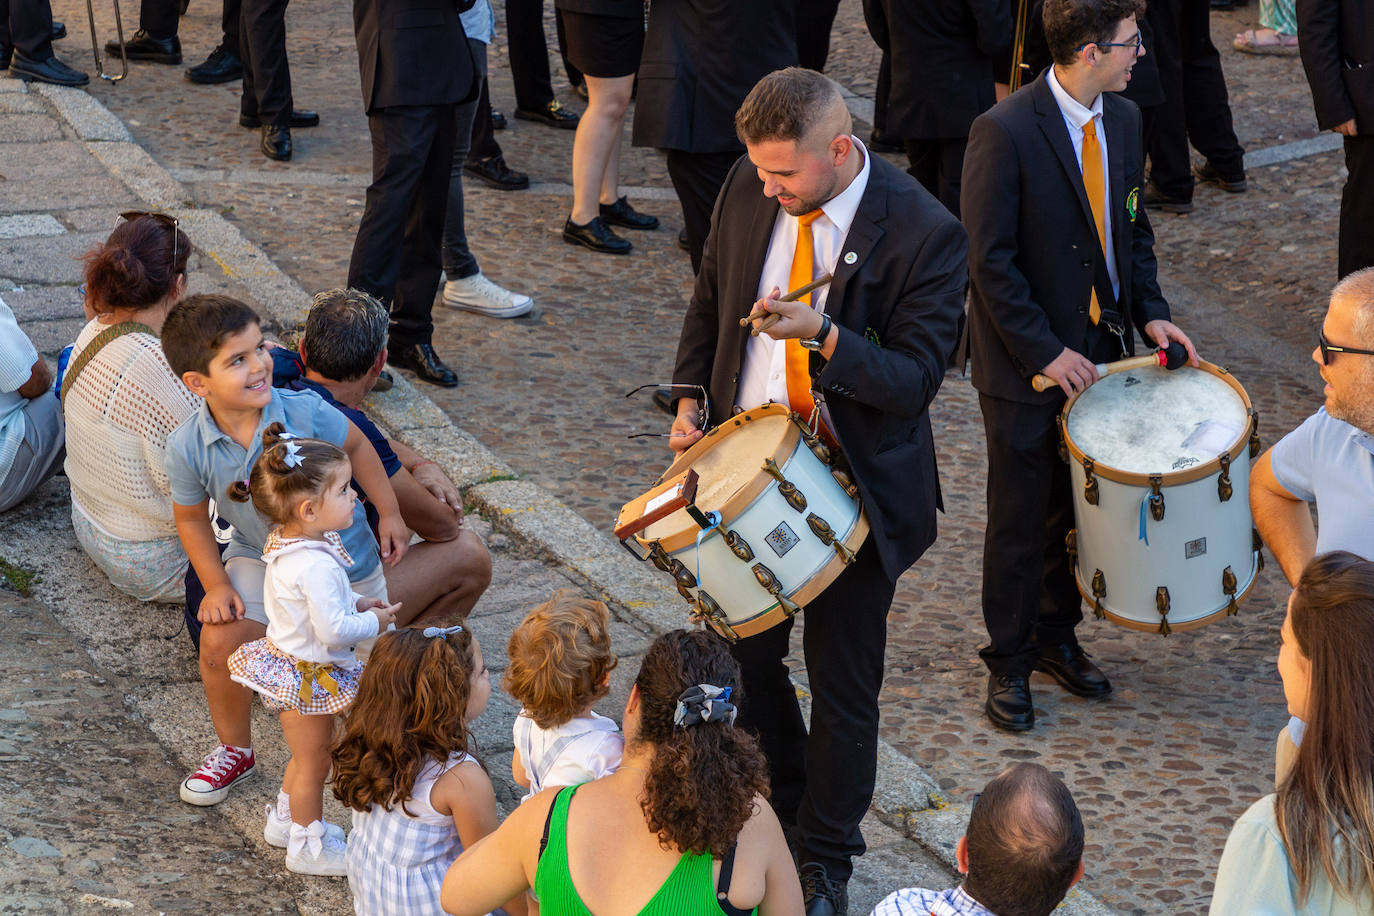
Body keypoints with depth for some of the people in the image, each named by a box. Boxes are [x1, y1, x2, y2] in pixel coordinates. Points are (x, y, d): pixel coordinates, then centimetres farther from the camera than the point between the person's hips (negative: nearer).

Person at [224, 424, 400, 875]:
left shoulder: (284, 542, -4)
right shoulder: (317, 565, -35)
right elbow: (333, 631, -32)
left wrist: (356, 602, 5)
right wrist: (374, 622, -15)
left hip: (286, 659, 9)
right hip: (309, 676, -9)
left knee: (311, 754, 28)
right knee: (313, 762, 11)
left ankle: (285, 820, 47)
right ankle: (309, 846, 29)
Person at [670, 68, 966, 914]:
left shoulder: (925, 233, -20)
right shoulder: (749, 189, -4)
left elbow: (917, 377, -20)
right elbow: (712, 299, 13)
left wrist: (825, 335, -36)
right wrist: (692, 398, 0)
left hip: (856, 488, -5)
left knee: (843, 682, 6)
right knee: (743, 652, 16)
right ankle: (779, 812, 40)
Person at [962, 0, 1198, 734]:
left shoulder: (1123, 121, 2)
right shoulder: (1004, 132, -20)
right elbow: (990, 262, -18)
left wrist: (1149, 312, 0)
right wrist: (1046, 352, -18)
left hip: (1098, 350, 6)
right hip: (1026, 365, -6)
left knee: (1076, 508, 15)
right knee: (1021, 520, 6)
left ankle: (1057, 637, 33)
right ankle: (1009, 661, 20)